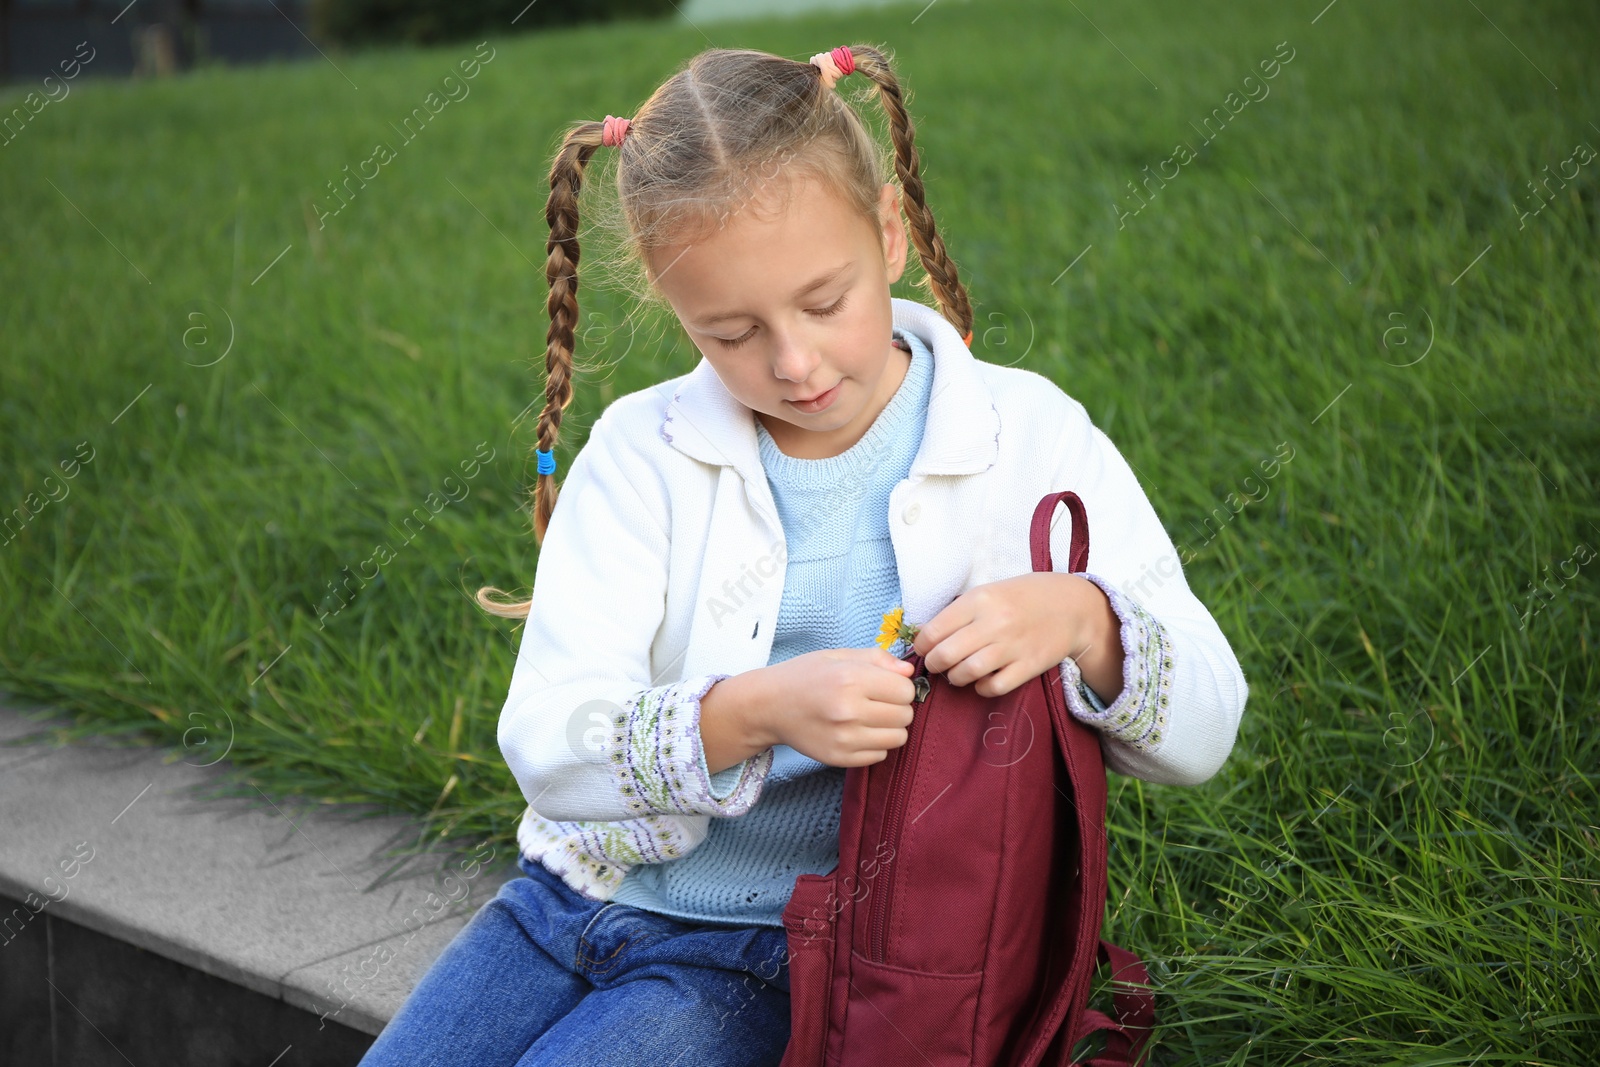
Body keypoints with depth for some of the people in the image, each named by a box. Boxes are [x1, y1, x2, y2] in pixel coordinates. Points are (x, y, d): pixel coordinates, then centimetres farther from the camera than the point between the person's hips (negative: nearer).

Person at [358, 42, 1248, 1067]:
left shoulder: (1031, 439, -4)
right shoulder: (643, 452, -2)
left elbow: (1203, 730, -5)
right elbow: (544, 741, -12)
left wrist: (1082, 621, -27)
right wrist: (751, 714, -30)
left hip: (780, 952, -3)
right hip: (587, 894, 3)